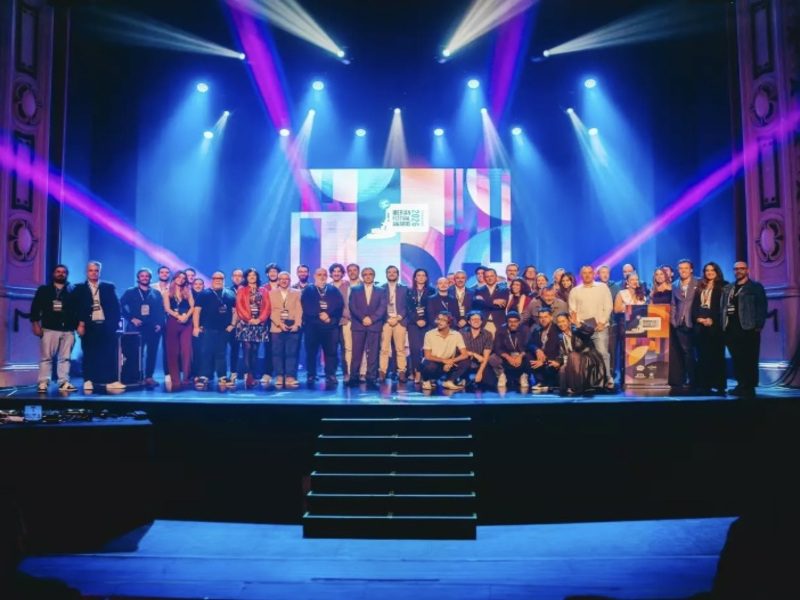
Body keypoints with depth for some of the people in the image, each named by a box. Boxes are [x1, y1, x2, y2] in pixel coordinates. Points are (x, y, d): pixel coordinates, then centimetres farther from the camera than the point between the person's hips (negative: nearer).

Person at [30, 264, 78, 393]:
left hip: (68, 330, 1)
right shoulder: (43, 290, 10)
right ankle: (43, 383, 0)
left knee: (65, 358, 1)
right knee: (46, 357, -2)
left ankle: (64, 383, 3)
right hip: (49, 328, -1)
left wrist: (79, 325, 4)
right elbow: (35, 308, 6)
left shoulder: (73, 291, 11)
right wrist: (36, 324, -4)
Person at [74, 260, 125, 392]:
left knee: (109, 354, -3)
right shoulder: (79, 288, 8)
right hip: (89, 326, -1)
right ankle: (88, 382, 7)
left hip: (106, 325, 1)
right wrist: (80, 324, -9)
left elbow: (115, 306, 7)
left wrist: (115, 322, -2)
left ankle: (112, 381, -3)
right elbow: (77, 308, 1)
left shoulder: (109, 287, 10)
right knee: (90, 355, 2)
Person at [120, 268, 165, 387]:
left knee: (152, 353, 2)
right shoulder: (130, 292, 7)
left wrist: (159, 323, -6)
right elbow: (121, 306, -1)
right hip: (137, 327, -2)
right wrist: (131, 319, -10)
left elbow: (161, 310, 7)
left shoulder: (156, 293, 13)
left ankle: (149, 377, 7)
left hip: (153, 328, 2)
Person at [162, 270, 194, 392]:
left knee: (186, 350, -6)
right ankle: (175, 380, 1)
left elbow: (192, 306, 4)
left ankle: (185, 378, -3)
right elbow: (167, 308, -2)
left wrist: (186, 316, -14)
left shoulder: (187, 291, 14)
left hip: (186, 323, 1)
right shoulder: (168, 292, 8)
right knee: (173, 351, -1)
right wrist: (178, 316, -15)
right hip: (173, 322, -1)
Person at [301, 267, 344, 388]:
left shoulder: (334, 290, 14)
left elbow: (339, 306, 3)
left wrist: (330, 316, -12)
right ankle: (311, 377, 8)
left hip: (330, 325, 1)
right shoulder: (308, 290, 10)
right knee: (311, 351, 0)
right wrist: (319, 315, -15)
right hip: (312, 325, -1)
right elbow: (306, 307, -3)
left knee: (331, 351, -2)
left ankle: (330, 377, 3)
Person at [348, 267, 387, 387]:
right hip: (358, 325, 0)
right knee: (356, 352, -2)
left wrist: (371, 319, -12)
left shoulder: (381, 291, 12)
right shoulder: (355, 290, 13)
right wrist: (363, 318, -11)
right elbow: (352, 307, 2)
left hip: (375, 325, 0)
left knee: (373, 353, -3)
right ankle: (354, 377, 2)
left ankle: (371, 378, -2)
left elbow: (382, 307, 1)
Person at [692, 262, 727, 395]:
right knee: (702, 356, 4)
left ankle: (719, 385, -2)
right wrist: (698, 318, -5)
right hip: (700, 325, 5)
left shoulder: (722, 287, 3)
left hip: (715, 325, -4)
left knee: (716, 355, -5)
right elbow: (694, 306, 12)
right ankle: (704, 385, 7)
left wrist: (712, 320, -15)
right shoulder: (700, 288, 17)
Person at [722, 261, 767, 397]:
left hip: (748, 329, -4)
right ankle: (741, 385, 13)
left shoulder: (756, 287, 4)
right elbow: (723, 307, 14)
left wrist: (758, 326, -11)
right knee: (737, 359, 6)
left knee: (749, 360, -3)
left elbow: (761, 308, -2)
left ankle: (749, 387, 2)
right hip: (731, 330, 4)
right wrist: (723, 325, 5)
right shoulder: (728, 288, 17)